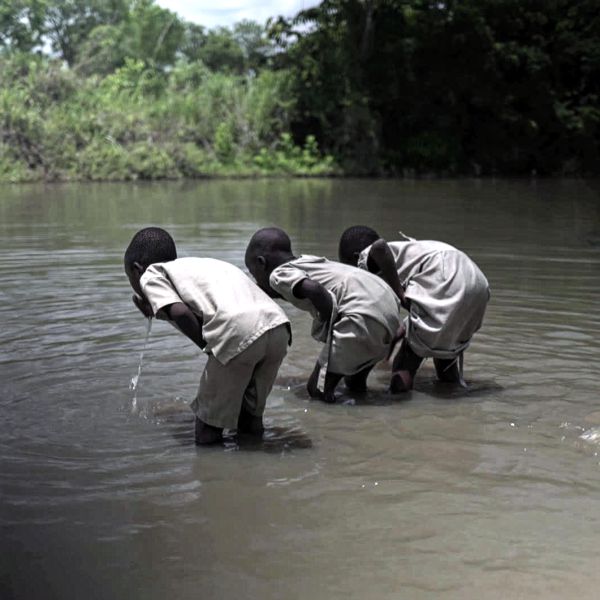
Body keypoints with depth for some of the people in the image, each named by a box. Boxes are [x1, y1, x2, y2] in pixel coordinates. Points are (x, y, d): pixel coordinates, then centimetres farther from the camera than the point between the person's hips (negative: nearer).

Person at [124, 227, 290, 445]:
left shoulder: (151, 274, 16)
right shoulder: (200, 265, 38)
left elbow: (180, 312, -2)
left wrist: (209, 347, 10)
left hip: (240, 332, -7)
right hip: (279, 327, 7)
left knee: (208, 428, 8)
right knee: (250, 419, 22)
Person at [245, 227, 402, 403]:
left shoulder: (279, 274, 2)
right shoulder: (306, 261, 25)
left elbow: (314, 289, -16)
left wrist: (328, 321, 0)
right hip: (390, 305, 7)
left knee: (317, 389, 4)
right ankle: (357, 380, 32)